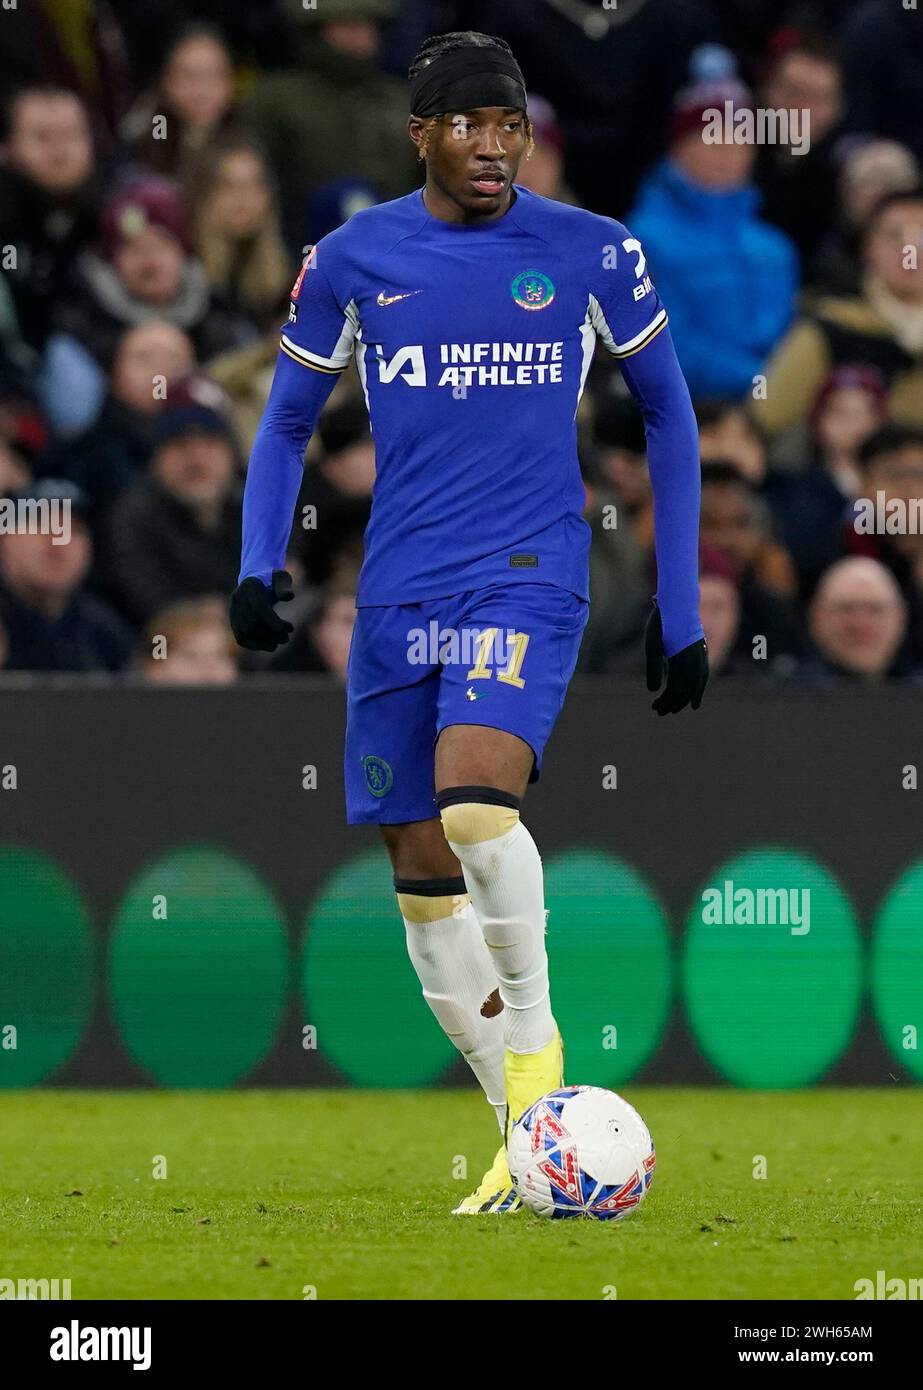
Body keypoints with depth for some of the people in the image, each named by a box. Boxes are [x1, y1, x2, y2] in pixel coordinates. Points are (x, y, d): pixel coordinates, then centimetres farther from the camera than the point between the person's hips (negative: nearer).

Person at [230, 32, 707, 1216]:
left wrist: (681, 606, 10)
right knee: (422, 877, 1)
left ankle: (535, 1047, -12)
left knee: (474, 794, -29)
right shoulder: (354, 260, 4)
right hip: (398, 589, 3)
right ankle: (529, 1139, 12)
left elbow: (666, 412, 12)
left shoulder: (591, 253, 1)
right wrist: (258, 565, -1)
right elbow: (288, 420, 15)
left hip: (529, 577, -3)